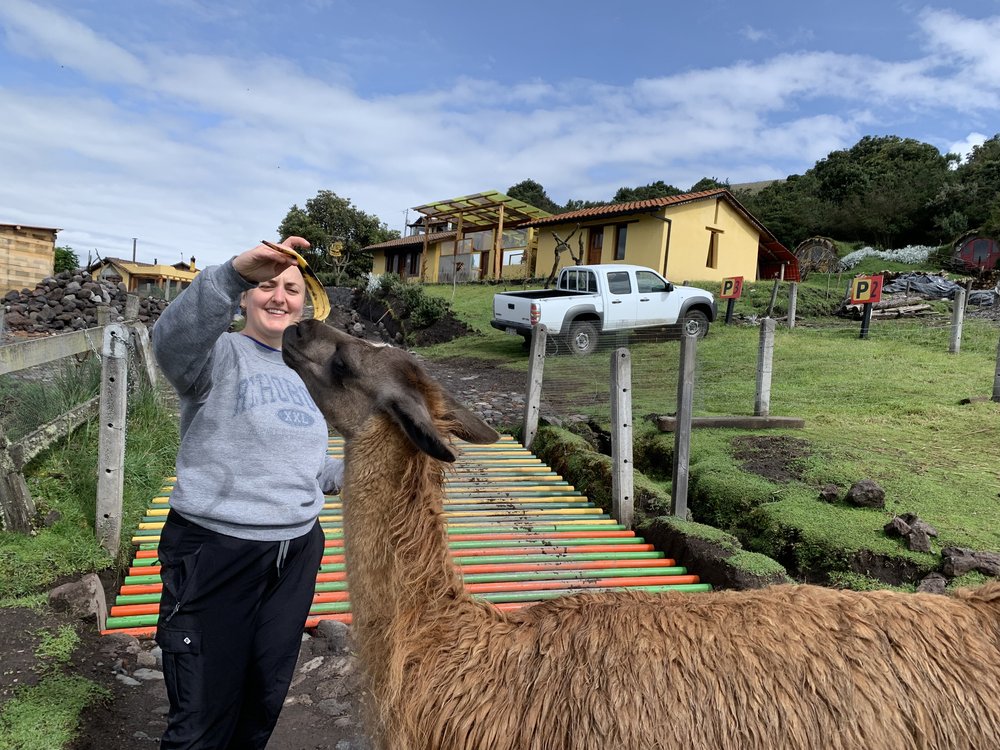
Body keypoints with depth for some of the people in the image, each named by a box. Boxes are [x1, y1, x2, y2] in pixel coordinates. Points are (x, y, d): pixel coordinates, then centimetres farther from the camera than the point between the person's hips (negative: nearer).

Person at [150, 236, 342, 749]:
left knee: (266, 699, 21)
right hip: (214, 551, -6)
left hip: (297, 551, 6)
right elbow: (172, 339, -33)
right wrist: (234, 273, -47)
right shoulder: (219, 353, -8)